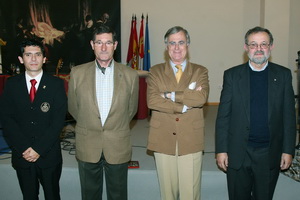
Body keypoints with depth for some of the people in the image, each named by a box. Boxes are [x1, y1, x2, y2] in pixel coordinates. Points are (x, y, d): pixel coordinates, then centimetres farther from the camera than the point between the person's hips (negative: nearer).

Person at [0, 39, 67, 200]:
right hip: (22, 156, 2)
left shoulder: (56, 84, -4)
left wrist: (39, 149, -15)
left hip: (49, 155, -1)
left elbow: (58, 120, -9)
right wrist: (24, 148, -13)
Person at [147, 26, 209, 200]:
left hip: (191, 141, 0)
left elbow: (201, 98, -14)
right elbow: (152, 101, -11)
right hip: (163, 140, 1)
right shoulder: (156, 71, 5)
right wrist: (185, 104, -15)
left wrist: (169, 95, -13)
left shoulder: (200, 72, 5)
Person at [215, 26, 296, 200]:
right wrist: (221, 150, -5)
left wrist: (288, 150, -1)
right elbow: (223, 116, -2)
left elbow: (289, 116, 2)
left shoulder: (283, 75, 2)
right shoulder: (232, 75, 0)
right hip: (238, 153, 0)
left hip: (270, 154, 1)